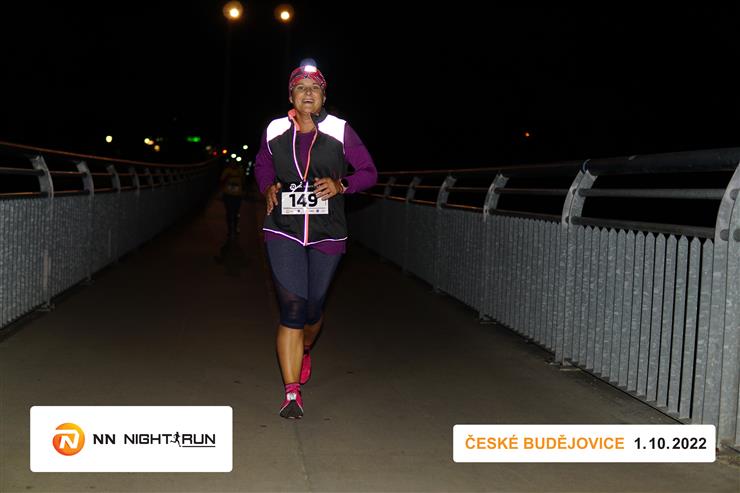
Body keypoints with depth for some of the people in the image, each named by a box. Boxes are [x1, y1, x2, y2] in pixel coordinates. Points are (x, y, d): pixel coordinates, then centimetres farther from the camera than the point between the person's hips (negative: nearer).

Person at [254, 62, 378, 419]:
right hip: (283, 231, 0)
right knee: (291, 309, -11)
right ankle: (292, 393, -6)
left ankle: (305, 351, 48)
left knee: (313, 308, 12)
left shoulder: (340, 132, -1)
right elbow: (262, 165, 23)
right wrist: (268, 188, 3)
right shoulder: (275, 132, 3)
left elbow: (369, 172, 5)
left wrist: (341, 185, -13)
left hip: (327, 235, 1)